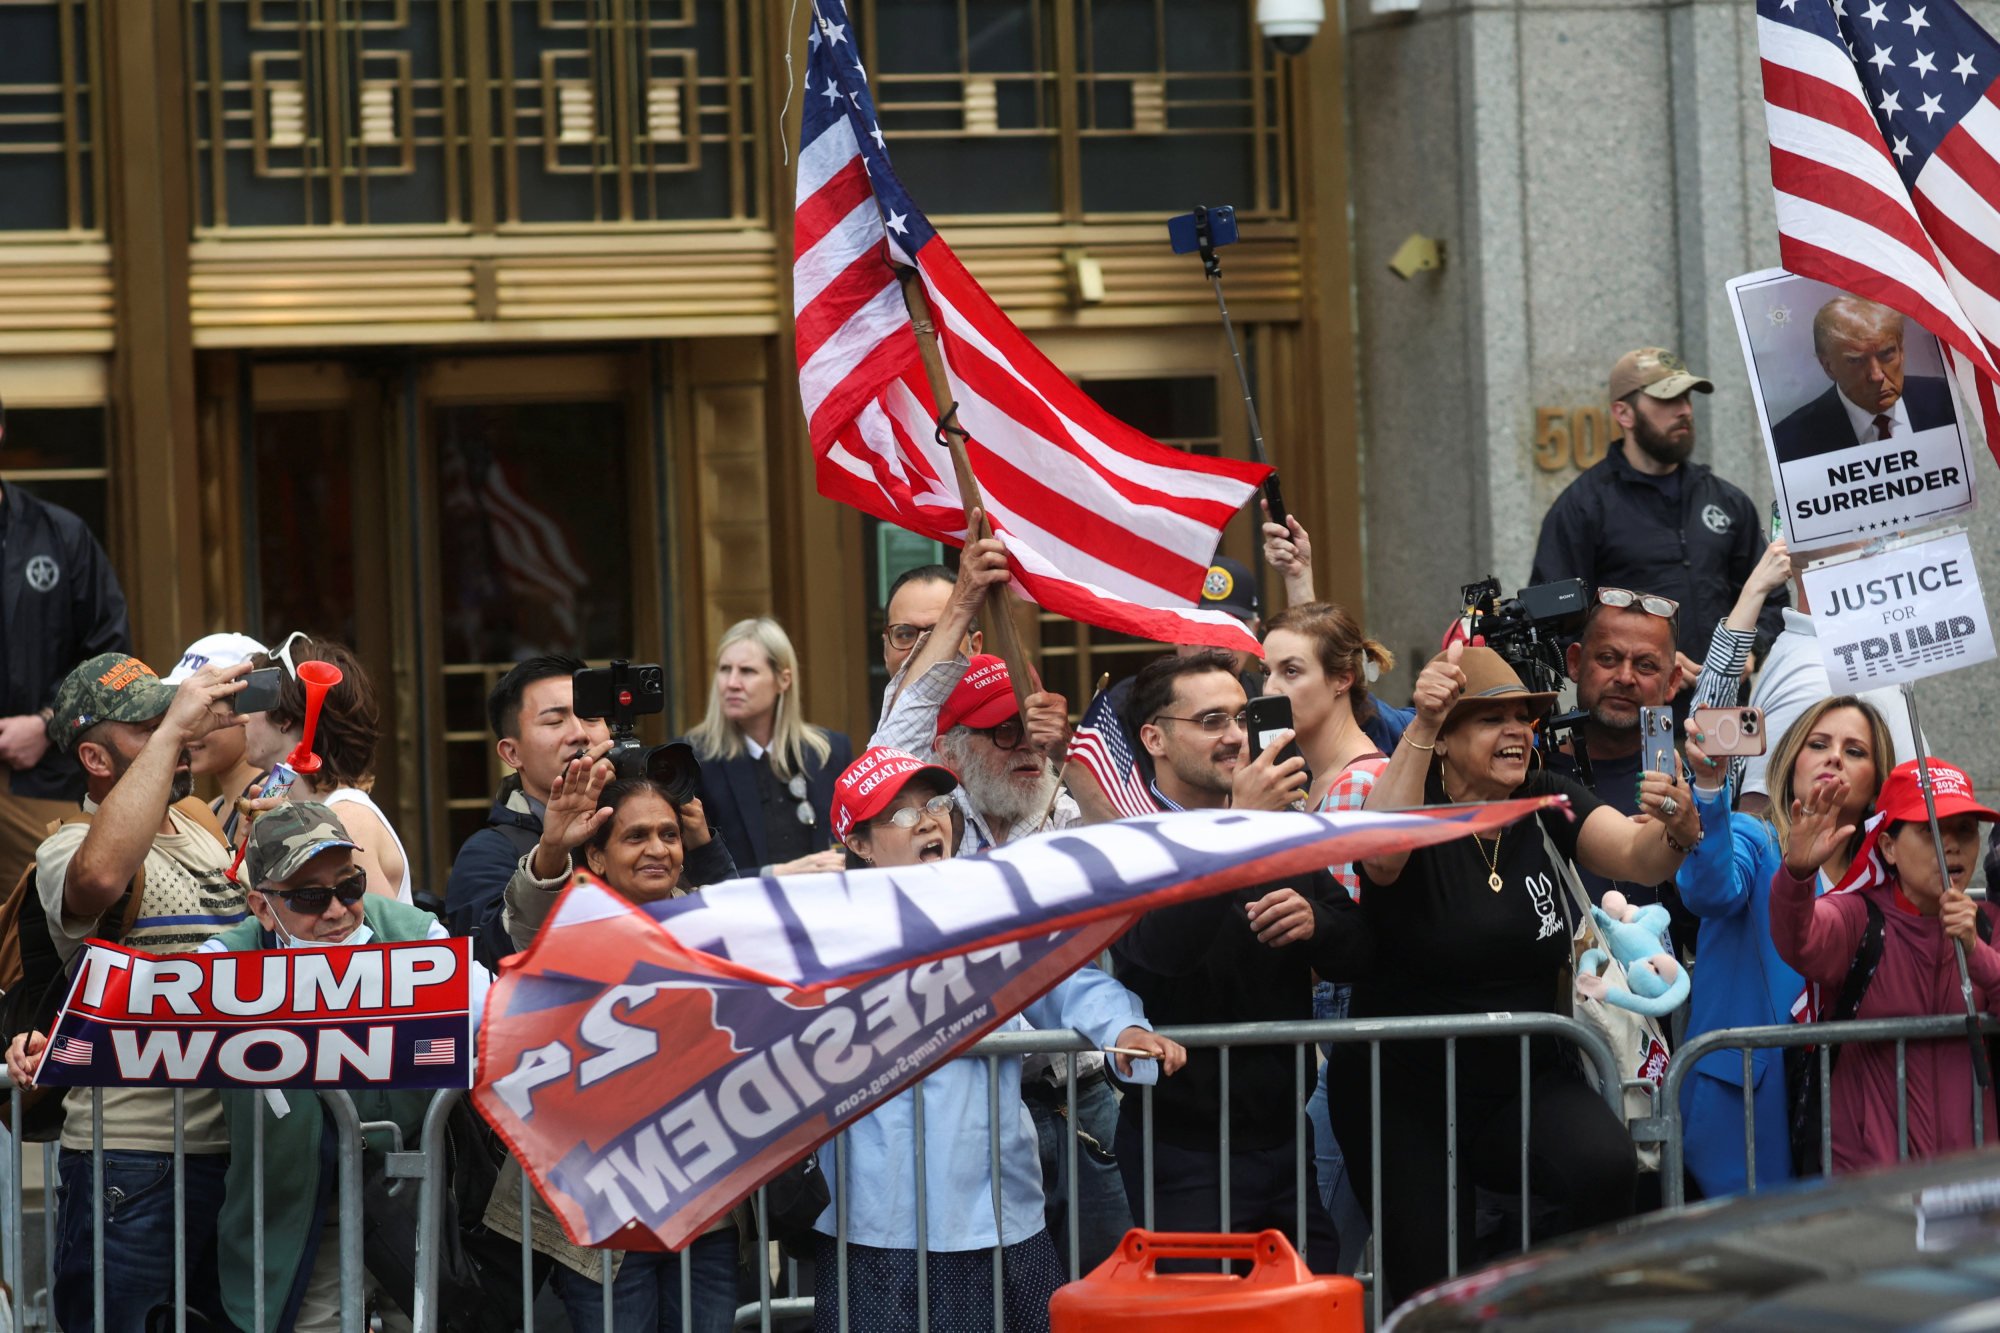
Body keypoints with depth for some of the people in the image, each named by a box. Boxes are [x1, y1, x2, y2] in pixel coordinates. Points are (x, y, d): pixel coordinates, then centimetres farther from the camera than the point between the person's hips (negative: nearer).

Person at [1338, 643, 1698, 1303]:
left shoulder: (1549, 804, 0)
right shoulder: (1416, 804, -11)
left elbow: (1638, 858, -15)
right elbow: (1383, 853, -34)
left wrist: (1676, 829, -39)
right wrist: (1420, 730, -45)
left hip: (1523, 1081, 2)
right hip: (1404, 1092, -2)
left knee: (1604, 1165, -29)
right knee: (1428, 1289, -2)